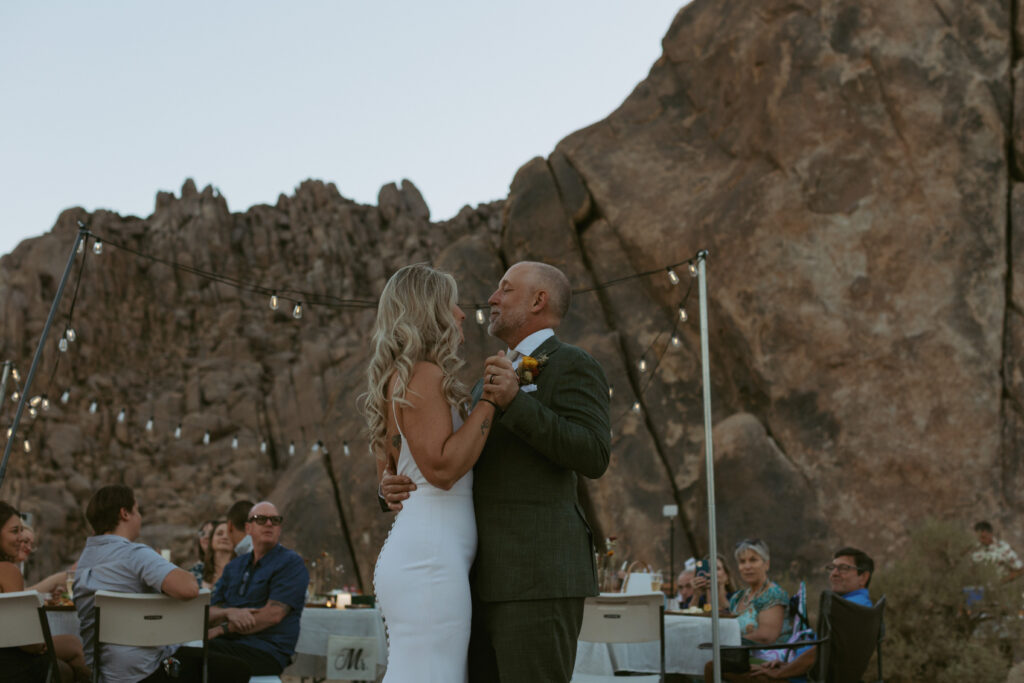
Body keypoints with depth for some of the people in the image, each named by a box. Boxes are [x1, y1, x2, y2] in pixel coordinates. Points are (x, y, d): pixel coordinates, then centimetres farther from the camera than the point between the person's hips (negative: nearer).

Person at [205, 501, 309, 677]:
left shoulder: (291, 563, 2)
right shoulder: (234, 566, 23)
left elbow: (273, 614, -10)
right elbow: (209, 614, 15)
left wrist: (221, 629, -11)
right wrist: (229, 613, -10)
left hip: (266, 651, -6)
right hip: (225, 643, 6)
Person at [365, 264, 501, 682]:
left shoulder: (401, 379, 21)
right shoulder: (424, 374, -8)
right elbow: (442, 467, -17)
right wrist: (489, 401, -12)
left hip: (410, 551, 10)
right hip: (431, 557, -10)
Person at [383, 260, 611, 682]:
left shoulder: (573, 366, -2)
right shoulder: (492, 385, 26)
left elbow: (594, 458, -16)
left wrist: (515, 402, -24)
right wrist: (398, 489, 0)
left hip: (540, 576, -9)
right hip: (488, 583, 9)